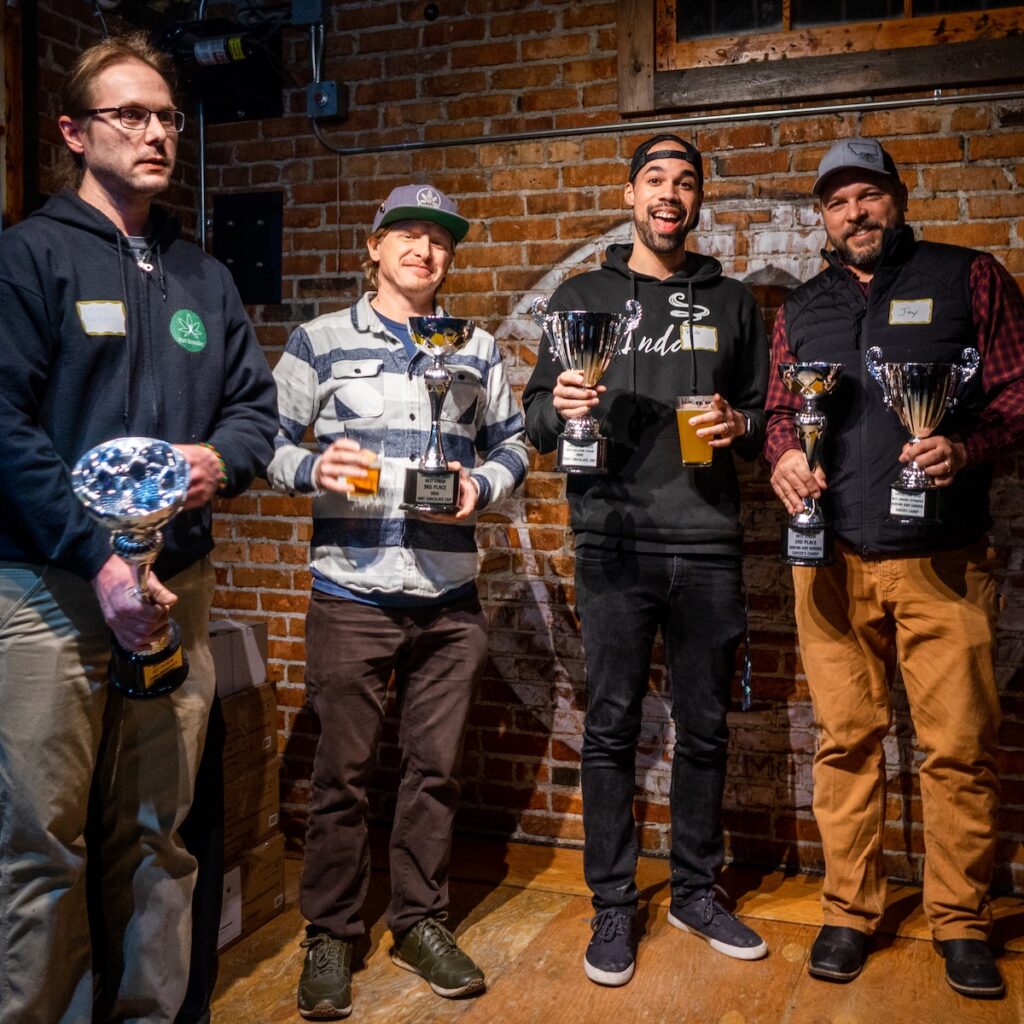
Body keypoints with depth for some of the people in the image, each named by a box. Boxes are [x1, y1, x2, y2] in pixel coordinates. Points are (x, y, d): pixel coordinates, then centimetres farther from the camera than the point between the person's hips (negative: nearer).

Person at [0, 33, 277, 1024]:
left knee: (158, 834, 13)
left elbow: (255, 403, 16)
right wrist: (99, 560, -17)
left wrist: (221, 458, -7)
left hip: (178, 585, 5)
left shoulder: (204, 278, 16)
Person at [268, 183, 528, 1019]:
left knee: (436, 766, 11)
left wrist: (482, 485, -6)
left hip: (451, 598, 3)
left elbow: (512, 443, 14)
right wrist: (314, 470, -17)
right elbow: (270, 438, 3)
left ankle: (420, 920, 28)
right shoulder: (321, 341, 4)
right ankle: (330, 935, 21)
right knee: (343, 771, 5)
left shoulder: (478, 350, 12)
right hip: (352, 596, -2)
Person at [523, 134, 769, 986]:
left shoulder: (732, 302, 14)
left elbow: (762, 416, 15)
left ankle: (697, 892, 26)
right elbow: (536, 422, 7)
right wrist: (559, 406, -15)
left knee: (704, 728, 9)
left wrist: (741, 426, -7)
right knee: (611, 728, 2)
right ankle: (613, 907, 16)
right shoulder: (582, 296, 10)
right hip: (614, 542, -1)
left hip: (708, 545, 2)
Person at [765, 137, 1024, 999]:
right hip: (833, 559, 2)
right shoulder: (802, 308, 17)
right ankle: (849, 911, 19)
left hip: (942, 558, -2)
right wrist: (783, 455, -3)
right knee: (846, 740, 6)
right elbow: (778, 411, 20)